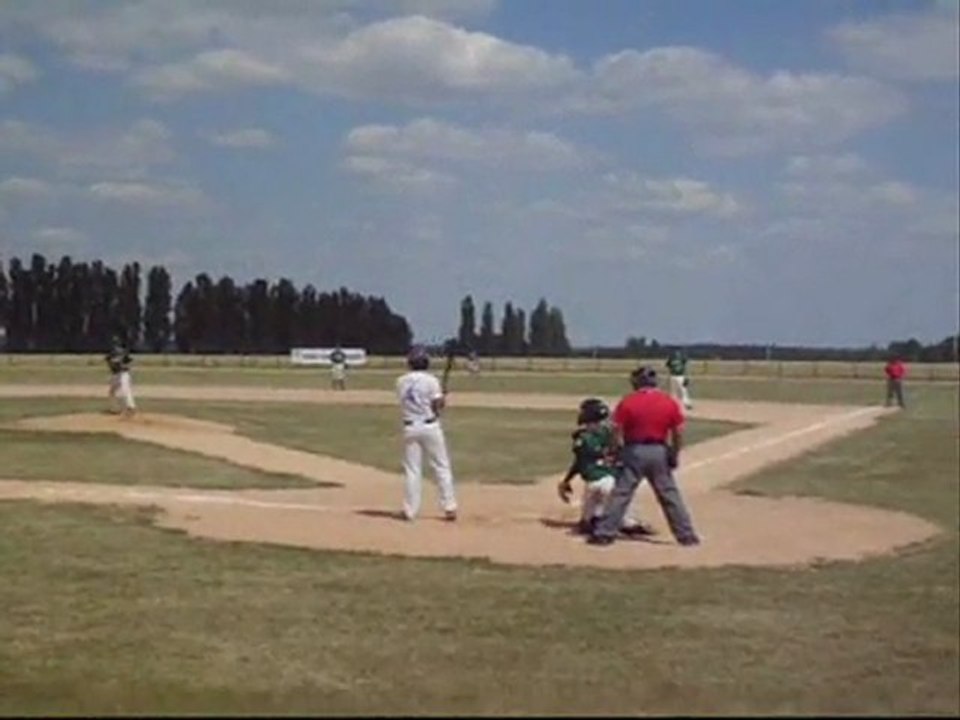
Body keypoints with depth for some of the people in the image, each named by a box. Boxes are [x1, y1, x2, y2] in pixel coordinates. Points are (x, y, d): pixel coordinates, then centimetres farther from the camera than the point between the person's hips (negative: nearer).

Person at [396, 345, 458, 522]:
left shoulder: (401, 382, 3)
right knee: (442, 467, 6)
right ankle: (449, 507, 5)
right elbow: (438, 405, -14)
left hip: (410, 427, 3)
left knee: (412, 470, 7)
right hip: (430, 426, -3)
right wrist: (443, 400, 8)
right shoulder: (431, 381, -9)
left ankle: (410, 510, 7)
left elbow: (405, 402, 11)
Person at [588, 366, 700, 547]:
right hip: (659, 452, 2)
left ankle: (604, 533, 2)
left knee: (621, 494, 2)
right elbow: (678, 433, 1)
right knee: (670, 495, 11)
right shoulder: (670, 402, -1)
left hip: (634, 451, -2)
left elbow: (619, 432, -7)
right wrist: (674, 455, 10)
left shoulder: (628, 402, -6)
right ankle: (686, 535, 15)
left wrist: (621, 452, 2)